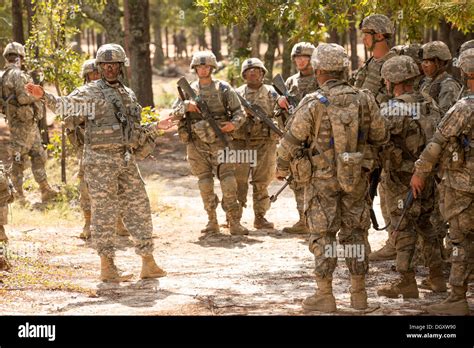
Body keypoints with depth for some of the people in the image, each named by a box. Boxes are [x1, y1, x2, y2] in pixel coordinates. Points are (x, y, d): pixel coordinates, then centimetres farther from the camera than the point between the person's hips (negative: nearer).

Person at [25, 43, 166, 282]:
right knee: (104, 213, -3)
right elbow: (65, 104, -17)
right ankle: (107, 267, 1)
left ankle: (148, 263, 14)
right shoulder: (91, 92, -5)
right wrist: (43, 96, -33)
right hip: (101, 160, -6)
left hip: (126, 160, 6)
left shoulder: (129, 94, 15)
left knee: (138, 208, 7)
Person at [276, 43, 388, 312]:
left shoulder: (313, 104, -14)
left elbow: (291, 141, -8)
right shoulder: (364, 100, -4)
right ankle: (359, 294, 15)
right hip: (356, 178, 3)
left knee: (323, 236, 5)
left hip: (323, 179, -3)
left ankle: (325, 295, 4)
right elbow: (380, 137, 5)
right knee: (355, 233, 13)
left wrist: (282, 167, 10)